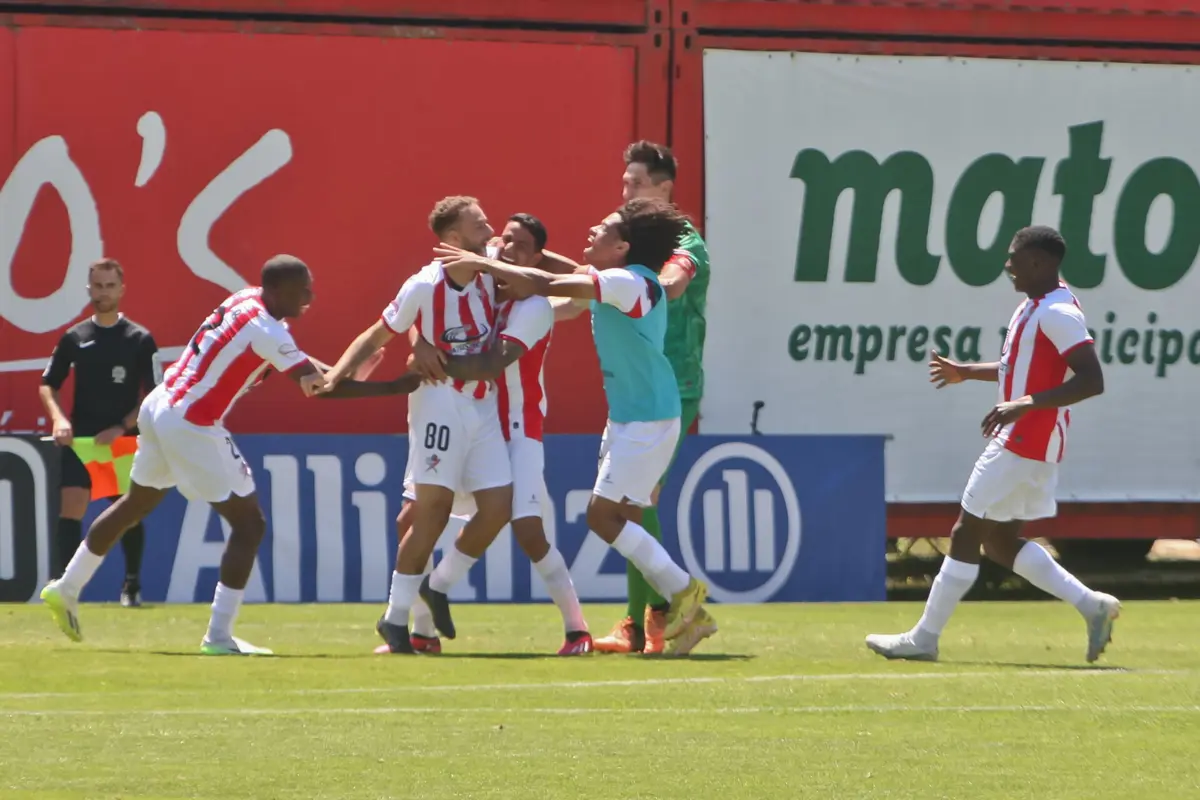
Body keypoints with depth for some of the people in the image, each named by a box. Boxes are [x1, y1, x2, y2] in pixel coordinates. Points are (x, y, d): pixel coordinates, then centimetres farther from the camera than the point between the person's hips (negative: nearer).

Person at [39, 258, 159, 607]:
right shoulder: (74, 338, 5)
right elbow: (47, 384, 12)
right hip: (81, 438, 1)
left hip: (125, 440, -1)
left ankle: (132, 586, 22)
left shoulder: (140, 340, -1)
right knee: (70, 508, -13)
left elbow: (155, 396, -2)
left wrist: (122, 427, -14)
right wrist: (58, 418, -7)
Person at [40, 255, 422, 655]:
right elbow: (320, 386, -21)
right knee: (249, 523, -3)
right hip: (192, 427, -9)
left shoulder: (245, 299, 6)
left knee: (136, 504, 27)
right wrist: (396, 387, -18)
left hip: (158, 408, 9)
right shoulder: (267, 331, -20)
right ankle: (219, 636, -5)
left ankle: (66, 589, 39)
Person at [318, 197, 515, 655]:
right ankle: (395, 618, 1)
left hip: (483, 406, 5)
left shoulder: (490, 272, -3)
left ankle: (439, 587, 20)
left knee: (498, 506, -2)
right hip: (439, 404, -5)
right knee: (434, 508, -9)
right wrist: (336, 375, -16)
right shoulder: (424, 287, -15)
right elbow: (377, 336, -5)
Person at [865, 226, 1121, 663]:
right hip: (1022, 442, 11)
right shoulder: (1036, 307, 14)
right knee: (1000, 542, 13)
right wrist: (966, 372, 24)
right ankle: (1092, 605, 12)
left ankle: (924, 638, 3)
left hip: (1025, 443, -11)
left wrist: (1025, 405, -32)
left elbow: (1092, 380, -26)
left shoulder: (1057, 314, -19)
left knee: (967, 534, -4)